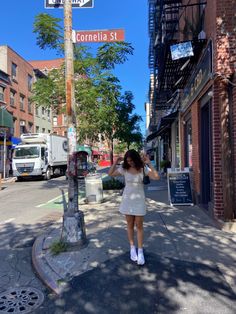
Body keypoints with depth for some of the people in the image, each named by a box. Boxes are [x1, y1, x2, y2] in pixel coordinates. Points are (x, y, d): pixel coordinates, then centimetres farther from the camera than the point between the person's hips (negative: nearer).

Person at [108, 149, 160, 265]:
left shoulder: (143, 168, -10)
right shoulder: (124, 169, -5)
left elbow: (156, 177, -21)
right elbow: (110, 174, 2)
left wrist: (149, 164, -25)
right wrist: (115, 163, -11)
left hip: (139, 200, -2)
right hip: (127, 199, 2)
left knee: (139, 226, 4)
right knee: (130, 225, 13)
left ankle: (140, 251, 16)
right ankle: (132, 248, 29)